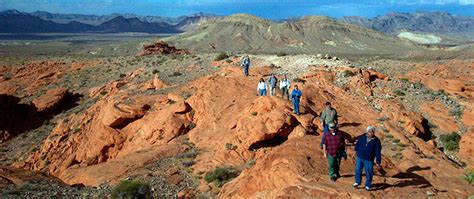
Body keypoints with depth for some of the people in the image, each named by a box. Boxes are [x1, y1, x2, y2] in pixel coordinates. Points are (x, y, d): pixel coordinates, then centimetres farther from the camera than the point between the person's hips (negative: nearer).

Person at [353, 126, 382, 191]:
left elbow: (378, 152, -8)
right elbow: (357, 144, 14)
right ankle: (357, 182, 29)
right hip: (360, 157, 2)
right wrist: (356, 151, 22)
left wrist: (378, 162, -9)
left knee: (369, 173, 5)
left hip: (369, 160, -2)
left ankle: (368, 185, 23)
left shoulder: (376, 141, -11)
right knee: (358, 170, 8)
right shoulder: (362, 137, -6)